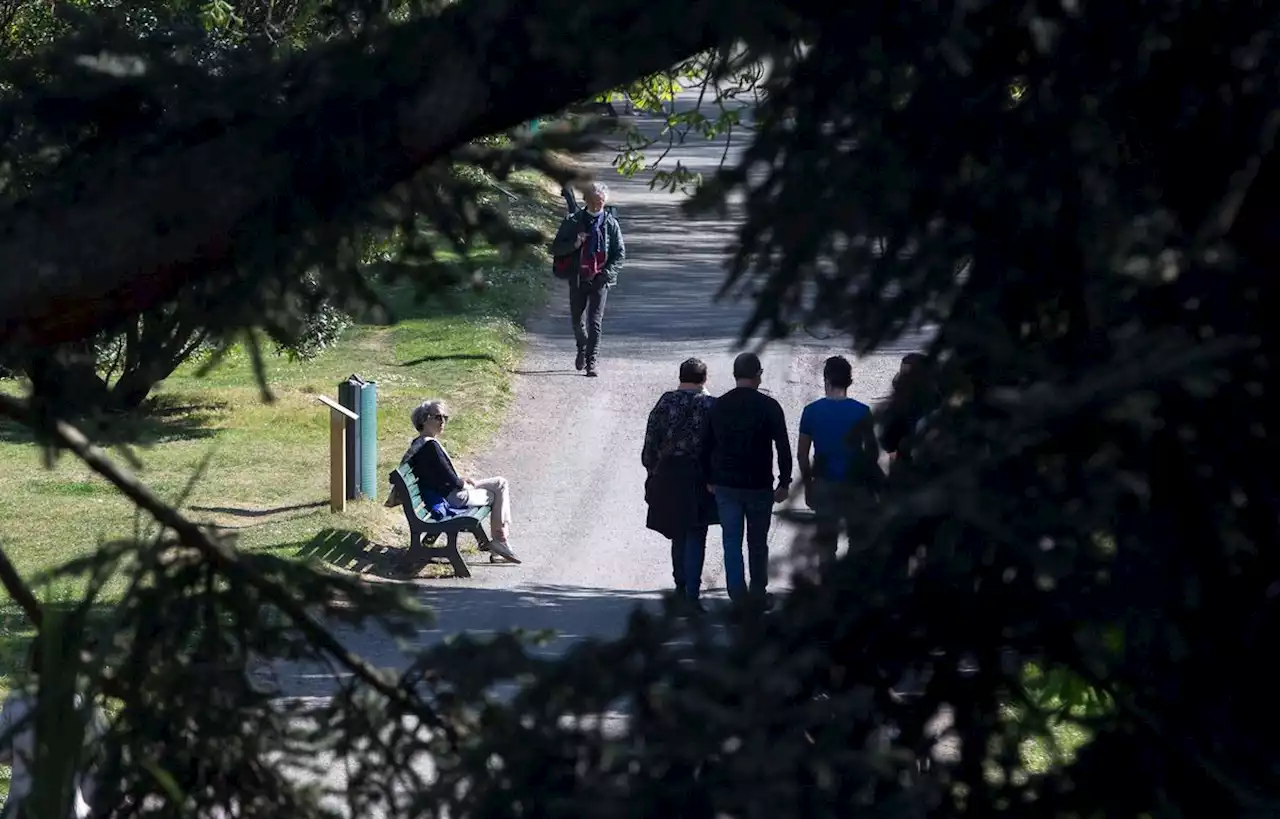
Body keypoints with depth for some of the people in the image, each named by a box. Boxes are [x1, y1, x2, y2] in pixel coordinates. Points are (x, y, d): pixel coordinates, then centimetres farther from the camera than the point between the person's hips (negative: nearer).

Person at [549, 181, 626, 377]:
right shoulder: (573, 221, 2)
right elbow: (555, 249, 3)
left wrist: (607, 273, -9)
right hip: (577, 278, 2)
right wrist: (574, 244, -16)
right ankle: (582, 349, 39)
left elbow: (620, 254, 5)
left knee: (595, 322, -7)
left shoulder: (610, 223, 1)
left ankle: (591, 361, -5)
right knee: (577, 320, 12)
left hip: (599, 280, -2)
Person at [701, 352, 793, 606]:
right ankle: (758, 594, 17)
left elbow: (706, 447, 9)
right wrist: (784, 483, -2)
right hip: (759, 486, -2)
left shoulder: (718, 406, 3)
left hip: (725, 486, 2)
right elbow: (783, 447, -9)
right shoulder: (768, 406, -8)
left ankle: (738, 596, -4)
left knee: (732, 542, 4)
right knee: (758, 544, 11)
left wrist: (710, 480, 17)